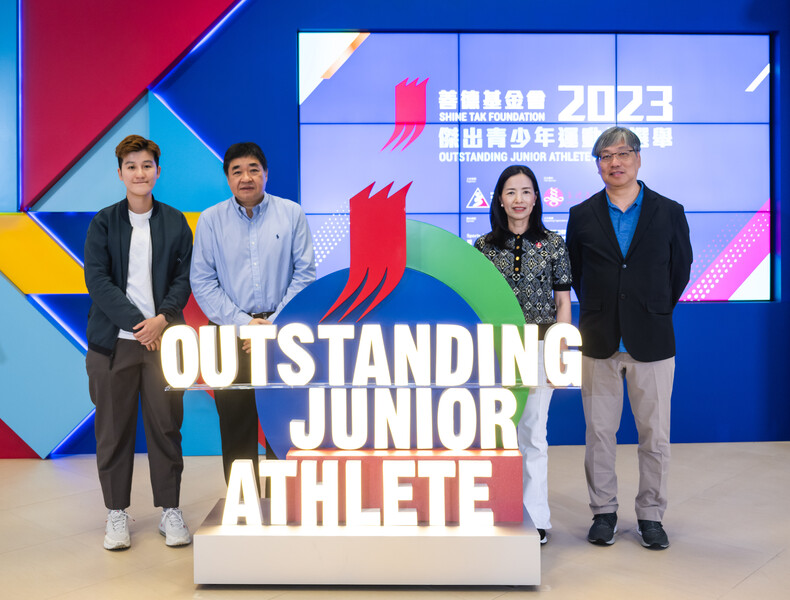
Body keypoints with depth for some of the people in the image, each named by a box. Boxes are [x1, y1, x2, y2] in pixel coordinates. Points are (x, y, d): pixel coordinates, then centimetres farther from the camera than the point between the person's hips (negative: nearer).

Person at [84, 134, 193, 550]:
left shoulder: (175, 222, 8)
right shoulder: (103, 222, 4)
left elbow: (183, 278, 4)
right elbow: (97, 280, -4)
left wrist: (162, 319, -12)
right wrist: (136, 323, -12)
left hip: (162, 337, 1)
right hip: (114, 341, 0)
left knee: (166, 425, 4)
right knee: (113, 429, 6)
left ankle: (170, 510, 18)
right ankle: (117, 513, 20)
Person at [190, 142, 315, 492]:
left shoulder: (291, 214, 3)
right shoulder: (211, 220, 4)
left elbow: (305, 274, 1)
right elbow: (202, 282, 1)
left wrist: (274, 324, -7)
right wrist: (243, 324, -8)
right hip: (229, 332, 1)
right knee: (235, 422, 6)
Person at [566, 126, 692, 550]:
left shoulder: (669, 212, 3)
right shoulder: (582, 215, 5)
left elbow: (680, 269, 11)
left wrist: (654, 313, 12)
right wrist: (600, 313, 10)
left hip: (651, 341, 0)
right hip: (599, 342, 1)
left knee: (655, 435, 6)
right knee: (599, 433, 8)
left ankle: (651, 516, 22)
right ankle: (603, 512, 23)